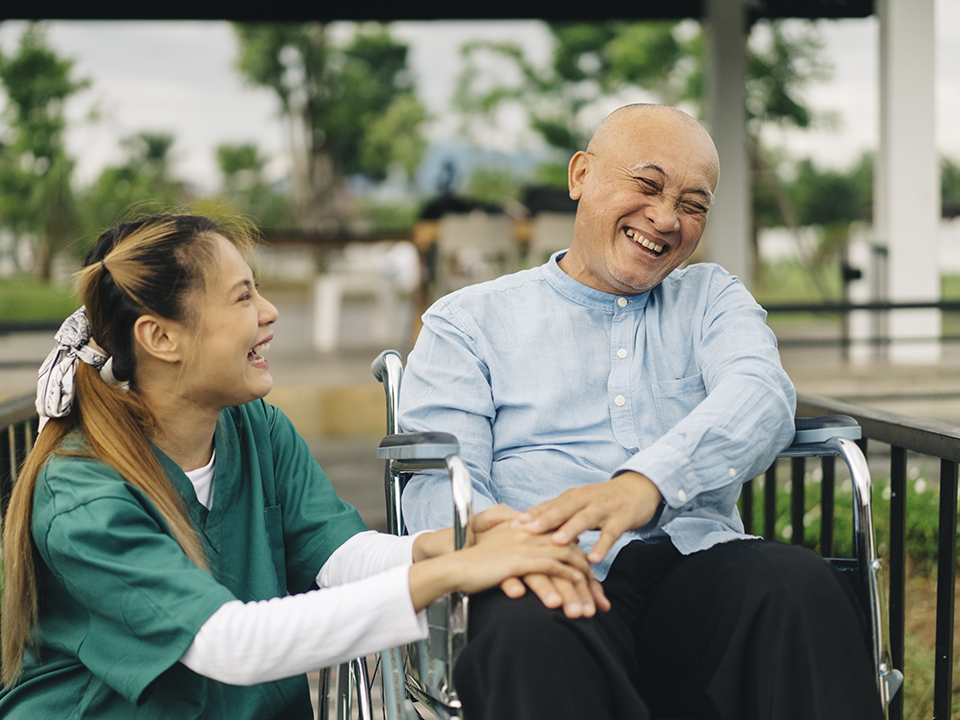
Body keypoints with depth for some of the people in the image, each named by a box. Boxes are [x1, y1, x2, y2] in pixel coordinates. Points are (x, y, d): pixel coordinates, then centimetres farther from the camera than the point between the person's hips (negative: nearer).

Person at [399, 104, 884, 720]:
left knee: (801, 584, -32)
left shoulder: (713, 297, 22)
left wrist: (646, 483, -25)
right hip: (563, 579, -2)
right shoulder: (470, 322, 16)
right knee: (534, 629, -38)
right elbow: (438, 485, 2)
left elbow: (761, 395, -2)